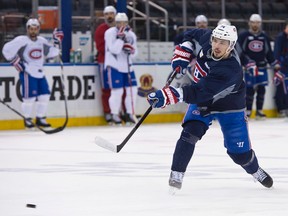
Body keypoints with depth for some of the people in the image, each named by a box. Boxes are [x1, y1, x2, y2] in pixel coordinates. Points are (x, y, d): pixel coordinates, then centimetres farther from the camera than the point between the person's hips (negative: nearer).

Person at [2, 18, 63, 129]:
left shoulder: (42, 41, 13)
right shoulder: (21, 40, -8)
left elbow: (52, 53, 16)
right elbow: (7, 50, -10)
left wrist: (57, 42, 7)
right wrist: (16, 62, -12)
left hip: (40, 73, 7)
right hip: (27, 73, -7)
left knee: (44, 95, 4)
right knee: (30, 96, -10)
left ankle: (40, 118, 16)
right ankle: (27, 119, 4)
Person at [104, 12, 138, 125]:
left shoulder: (131, 35, 9)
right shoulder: (110, 33, -10)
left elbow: (134, 53, 11)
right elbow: (114, 50, -20)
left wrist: (131, 50, -11)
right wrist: (120, 37, -26)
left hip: (127, 66, 6)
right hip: (114, 66, -6)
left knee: (132, 89, 3)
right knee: (117, 91, -10)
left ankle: (130, 114, 14)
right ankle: (115, 115, 4)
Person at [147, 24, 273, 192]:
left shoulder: (230, 71, -40)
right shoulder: (207, 38, -20)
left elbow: (200, 93, -46)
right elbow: (193, 34, 6)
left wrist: (169, 95, -54)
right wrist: (183, 53, -9)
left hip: (229, 108, -4)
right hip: (202, 102, 4)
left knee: (239, 153, 1)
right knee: (190, 133, -21)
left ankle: (255, 170, 34)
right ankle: (176, 176, -17)